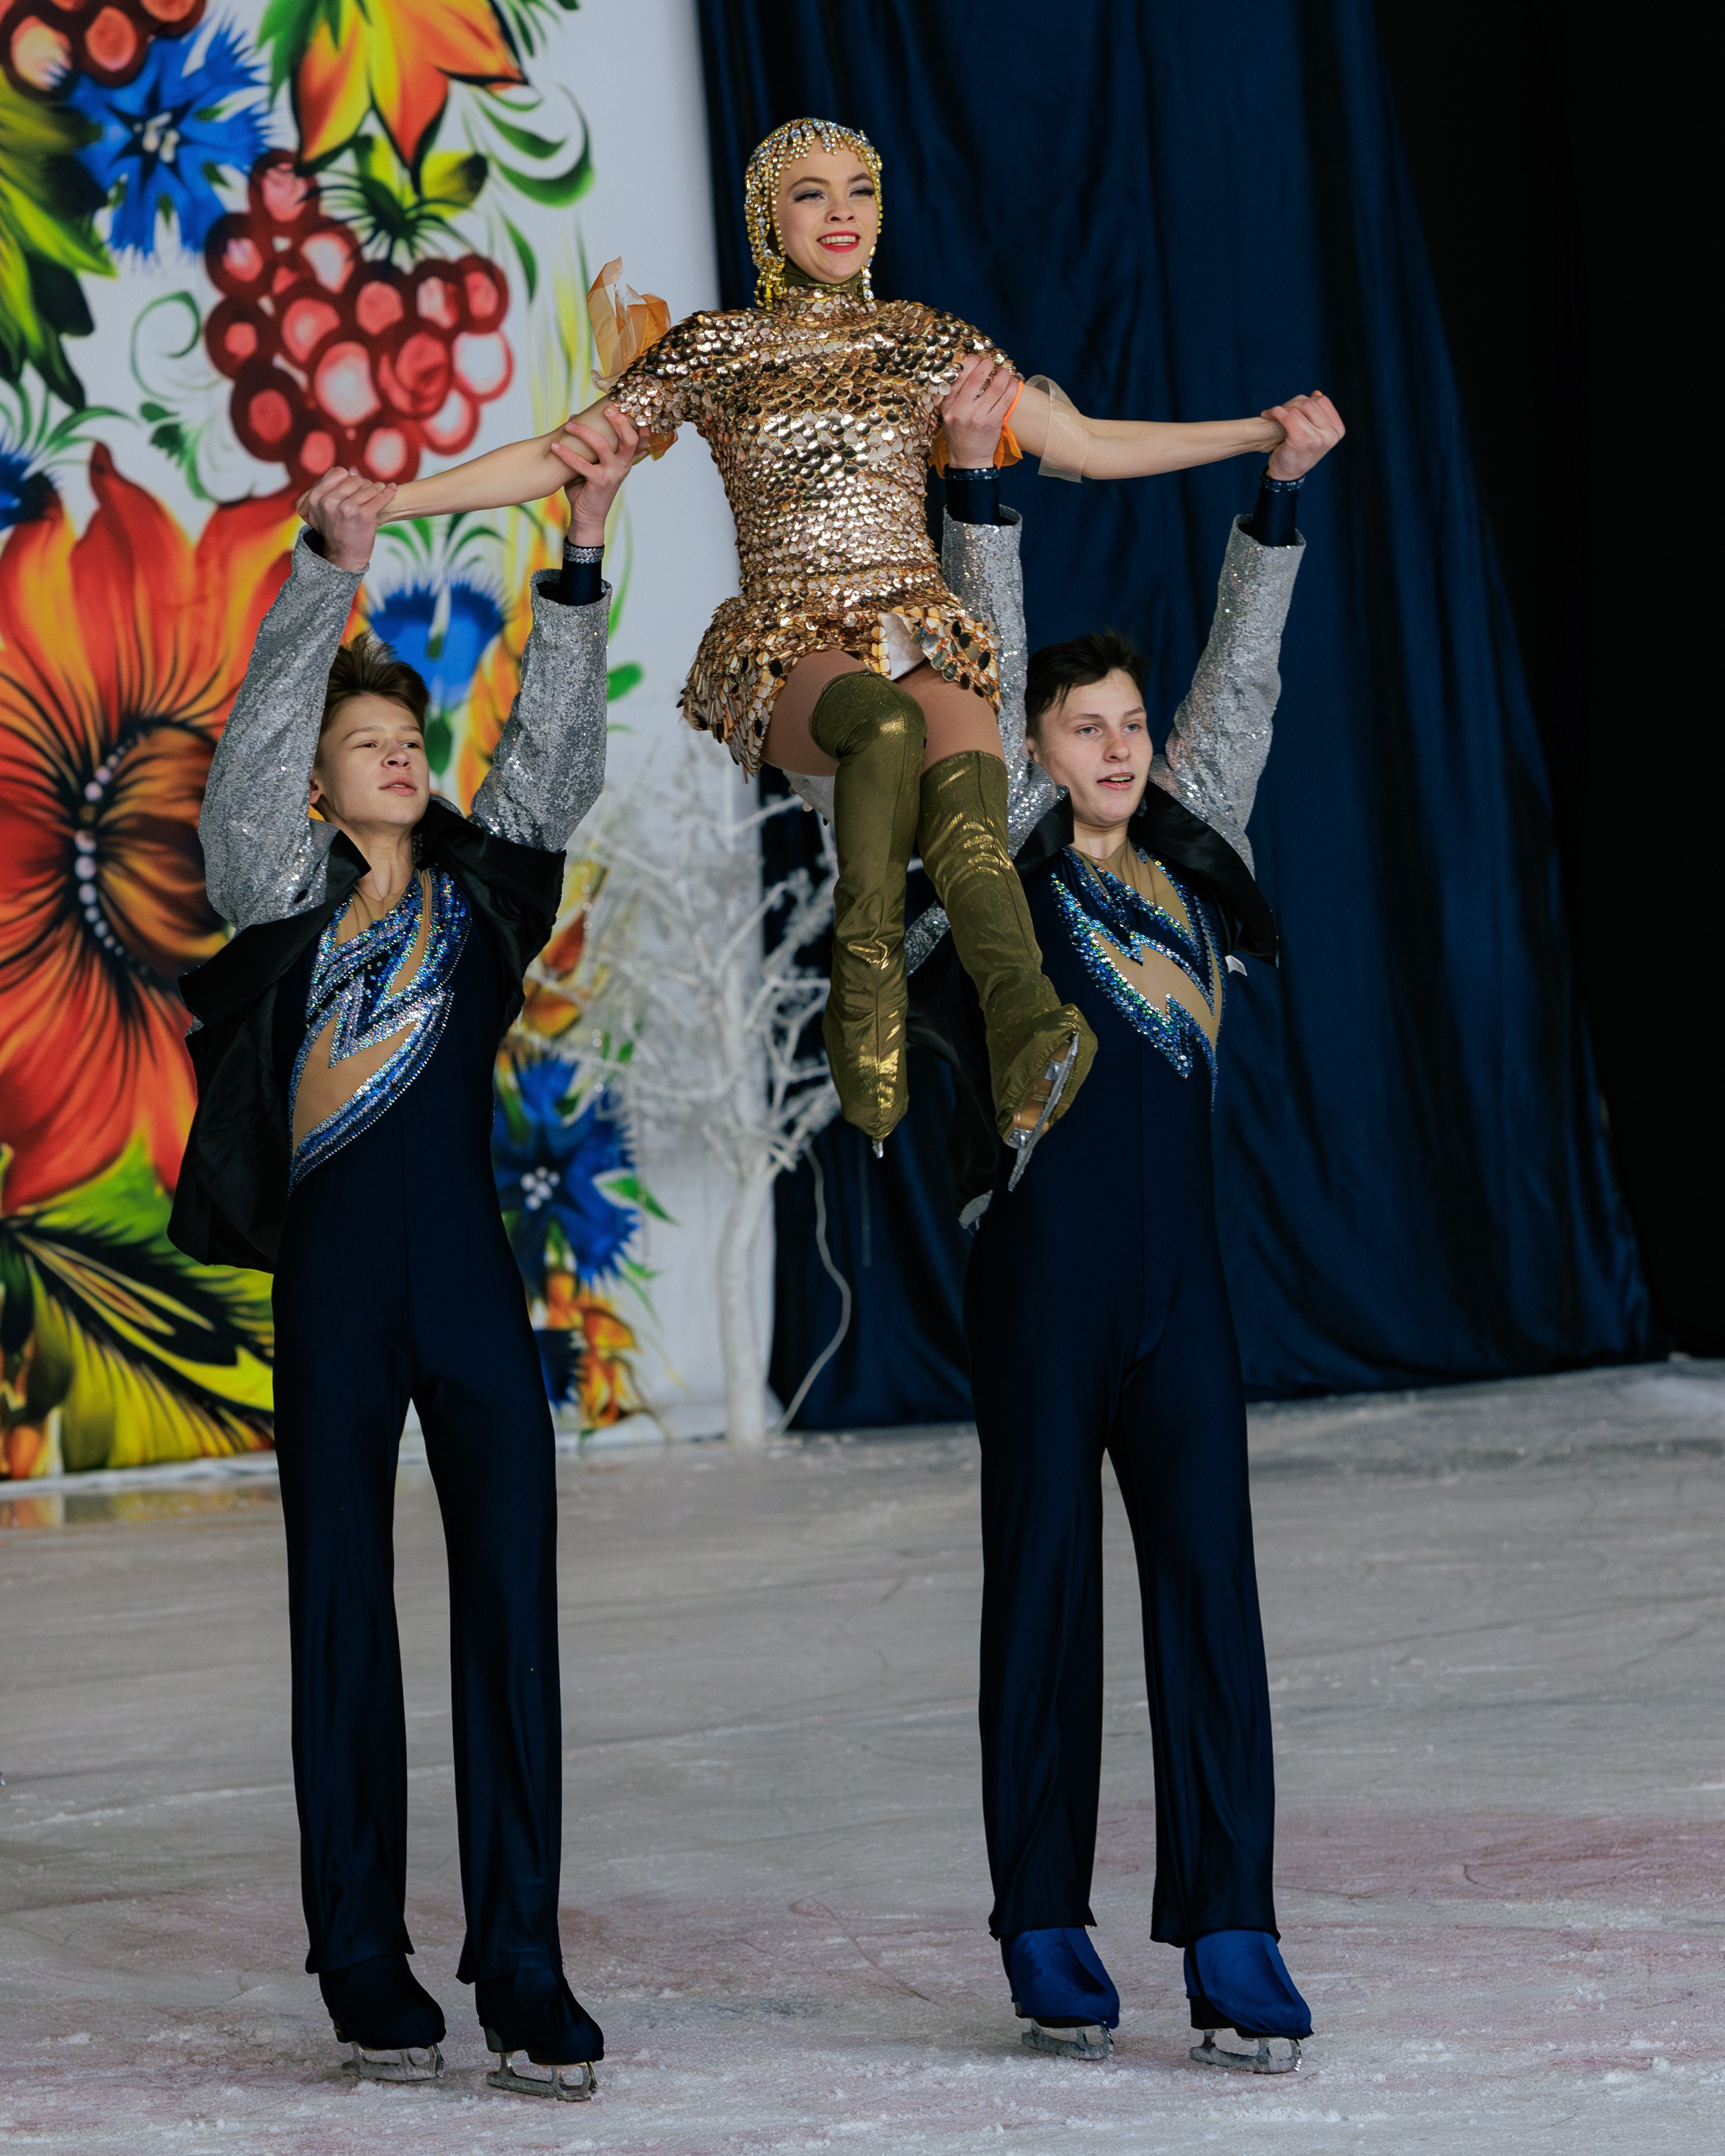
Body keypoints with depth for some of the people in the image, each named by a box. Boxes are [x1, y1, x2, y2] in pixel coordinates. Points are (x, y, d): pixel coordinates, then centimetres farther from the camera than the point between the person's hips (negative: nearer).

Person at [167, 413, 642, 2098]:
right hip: (334, 1283, -2)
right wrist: (330, 569, -18)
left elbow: (555, 750, 4)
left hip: (473, 1285, 2)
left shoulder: (480, 890, 12)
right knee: (344, 1622, 3)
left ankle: (525, 1976, -2)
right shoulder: (287, 899, 5)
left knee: (509, 1615, -3)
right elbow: (251, 753, -9)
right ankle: (367, 1975, 9)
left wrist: (581, 551, -5)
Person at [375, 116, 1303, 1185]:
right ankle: (865, 1042, -40)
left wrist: (1267, 431, 10)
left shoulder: (926, 340, 16)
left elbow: (1092, 447, 17)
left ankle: (1026, 1037, -62)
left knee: (963, 778, -36)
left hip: (924, 632, 1)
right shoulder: (715, 349, 11)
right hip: (785, 648, -1)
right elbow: (557, 459, 9)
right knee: (890, 721, -40)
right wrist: (383, 501, 0)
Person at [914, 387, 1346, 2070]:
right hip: (1041, 1266, -4)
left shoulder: (1188, 854, 13)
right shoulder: (1004, 864, 2)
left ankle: (1230, 1941, -3)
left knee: (1208, 1587, -2)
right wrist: (980, 490, -9)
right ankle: (1044, 1935, 10)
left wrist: (1281, 492, 8)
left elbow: (1243, 672, 13)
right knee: (1044, 1589, 3)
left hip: (1180, 1274, 4)